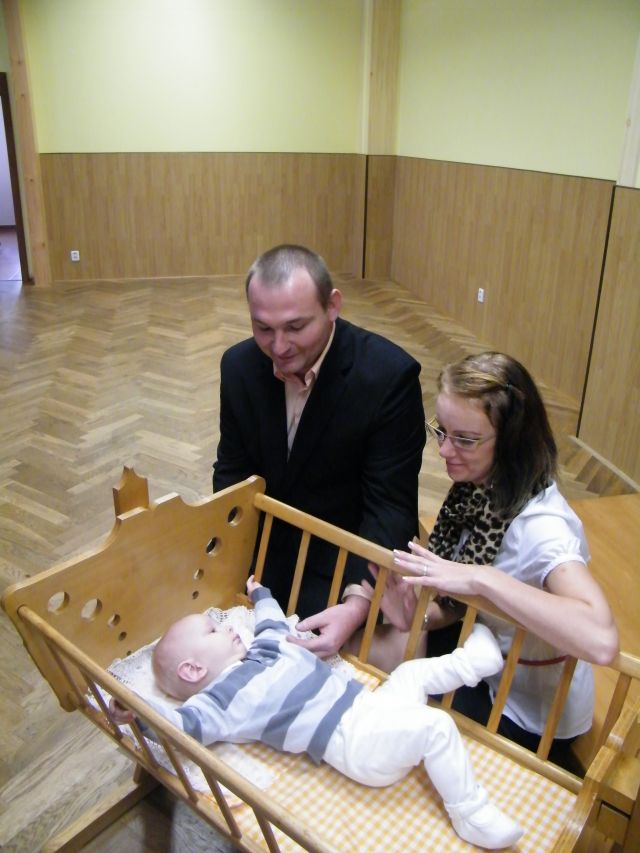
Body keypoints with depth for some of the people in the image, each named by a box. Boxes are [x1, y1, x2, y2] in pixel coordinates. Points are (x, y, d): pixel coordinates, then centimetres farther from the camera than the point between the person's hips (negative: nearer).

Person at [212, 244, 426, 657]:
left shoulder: (391, 374, -23)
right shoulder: (239, 364, -8)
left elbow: (390, 506, -20)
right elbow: (232, 472, 2)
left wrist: (357, 602, -34)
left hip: (342, 558, -4)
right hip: (263, 546, 4)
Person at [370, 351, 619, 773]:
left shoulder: (540, 525, -34)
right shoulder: (477, 489, -11)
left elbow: (601, 641, -49)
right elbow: (460, 602, -1)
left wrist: (481, 578, -46)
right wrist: (418, 617, -21)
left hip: (528, 716, -6)